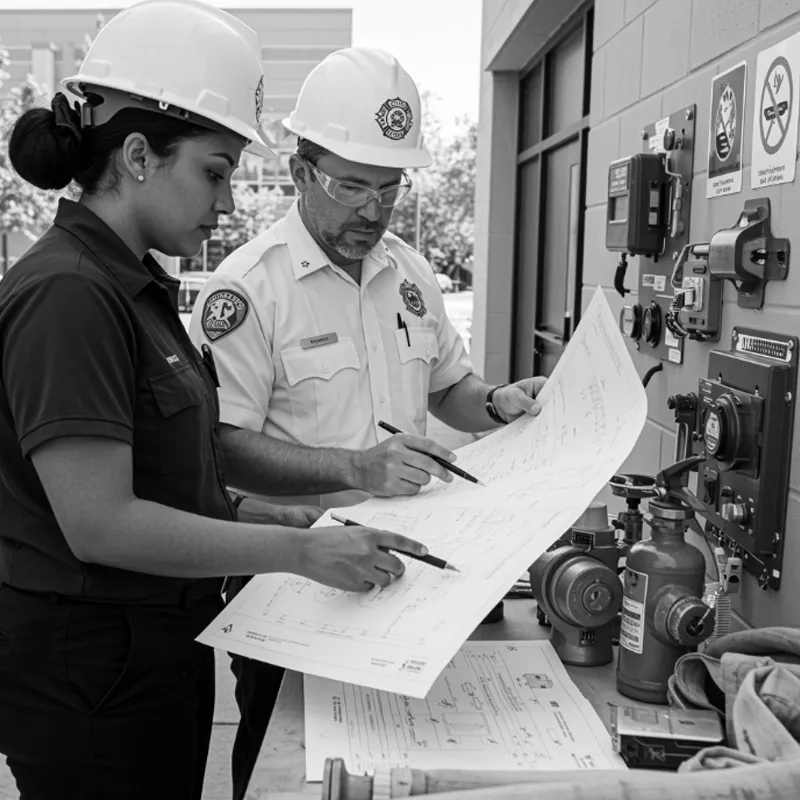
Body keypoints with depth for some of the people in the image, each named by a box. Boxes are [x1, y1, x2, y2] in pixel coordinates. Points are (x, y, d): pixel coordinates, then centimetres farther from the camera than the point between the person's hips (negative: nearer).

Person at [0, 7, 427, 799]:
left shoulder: (138, 286, 7)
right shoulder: (68, 293, -21)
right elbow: (100, 523, -25)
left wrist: (300, 523, 4)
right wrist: (299, 550, -22)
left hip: (162, 647, 9)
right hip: (89, 668, -8)